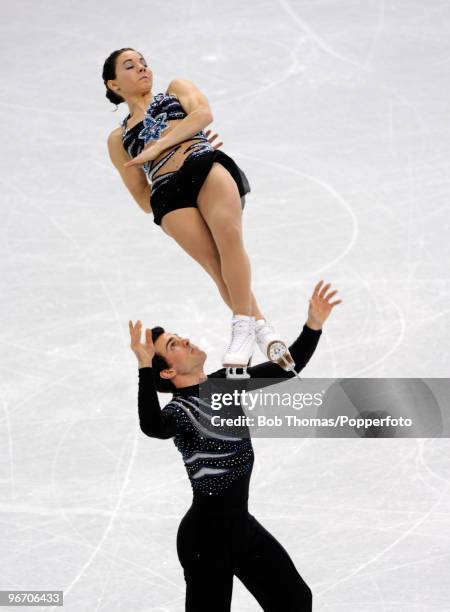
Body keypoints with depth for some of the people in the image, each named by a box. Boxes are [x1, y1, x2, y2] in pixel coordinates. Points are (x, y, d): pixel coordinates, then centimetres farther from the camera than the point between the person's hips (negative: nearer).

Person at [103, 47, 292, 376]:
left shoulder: (177, 89, 30)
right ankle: (261, 326, -18)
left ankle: (243, 327, -27)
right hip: (168, 195, 1)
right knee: (218, 266, -24)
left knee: (228, 235, -32)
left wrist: (156, 147, 0)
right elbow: (143, 199, 25)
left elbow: (203, 113, 6)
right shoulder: (118, 139, 30)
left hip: (208, 167, -1)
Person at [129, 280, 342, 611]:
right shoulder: (180, 409, -21)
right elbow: (153, 427, -44)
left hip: (242, 524, 8)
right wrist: (145, 368, -54)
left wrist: (314, 325, -6)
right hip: (205, 534, -8)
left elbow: (288, 367, 8)